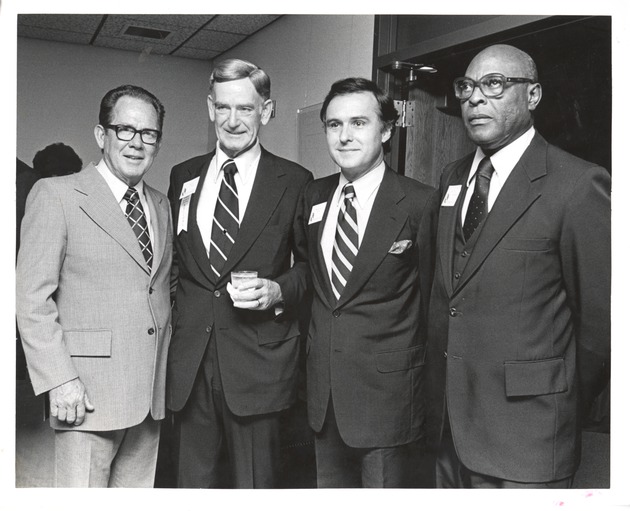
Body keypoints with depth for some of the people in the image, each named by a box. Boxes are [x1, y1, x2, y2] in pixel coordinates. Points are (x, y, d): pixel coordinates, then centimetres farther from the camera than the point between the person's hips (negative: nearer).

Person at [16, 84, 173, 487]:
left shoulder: (162, 206, 14)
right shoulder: (56, 195, -4)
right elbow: (32, 297, -8)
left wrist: (168, 372, 8)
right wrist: (59, 380, -14)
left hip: (152, 394, 5)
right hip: (86, 393, -5)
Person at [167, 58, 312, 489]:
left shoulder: (294, 181, -2)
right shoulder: (184, 177, 9)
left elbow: (311, 263, 4)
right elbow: (173, 258, 15)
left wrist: (280, 290, -14)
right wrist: (171, 322, 6)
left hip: (258, 361, -3)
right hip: (189, 360, 4)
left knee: (255, 485, 10)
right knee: (194, 482, 16)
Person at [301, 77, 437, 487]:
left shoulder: (420, 203, -13)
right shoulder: (314, 196, 5)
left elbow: (428, 297, -6)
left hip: (385, 389, -5)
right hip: (323, 388, 6)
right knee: (329, 487, 21)